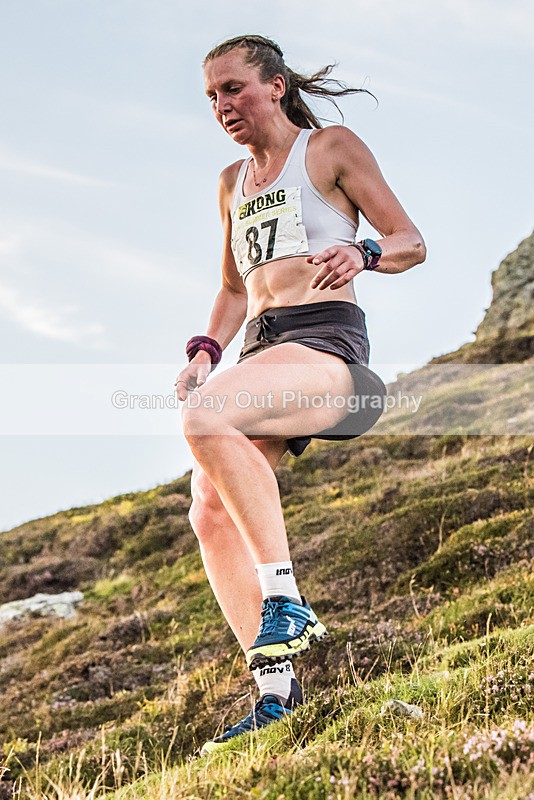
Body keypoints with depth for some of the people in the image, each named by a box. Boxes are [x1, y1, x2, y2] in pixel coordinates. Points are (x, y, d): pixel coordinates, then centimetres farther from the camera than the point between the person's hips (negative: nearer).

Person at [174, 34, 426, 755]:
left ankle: (285, 598, -28)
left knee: (205, 419, -34)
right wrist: (206, 350, 13)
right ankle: (276, 691, -8)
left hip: (326, 337, -7)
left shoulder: (332, 148, 6)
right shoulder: (233, 183, 24)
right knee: (210, 512, -11)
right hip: (262, 346, 7)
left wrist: (361, 252, -19)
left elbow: (413, 243, 3)